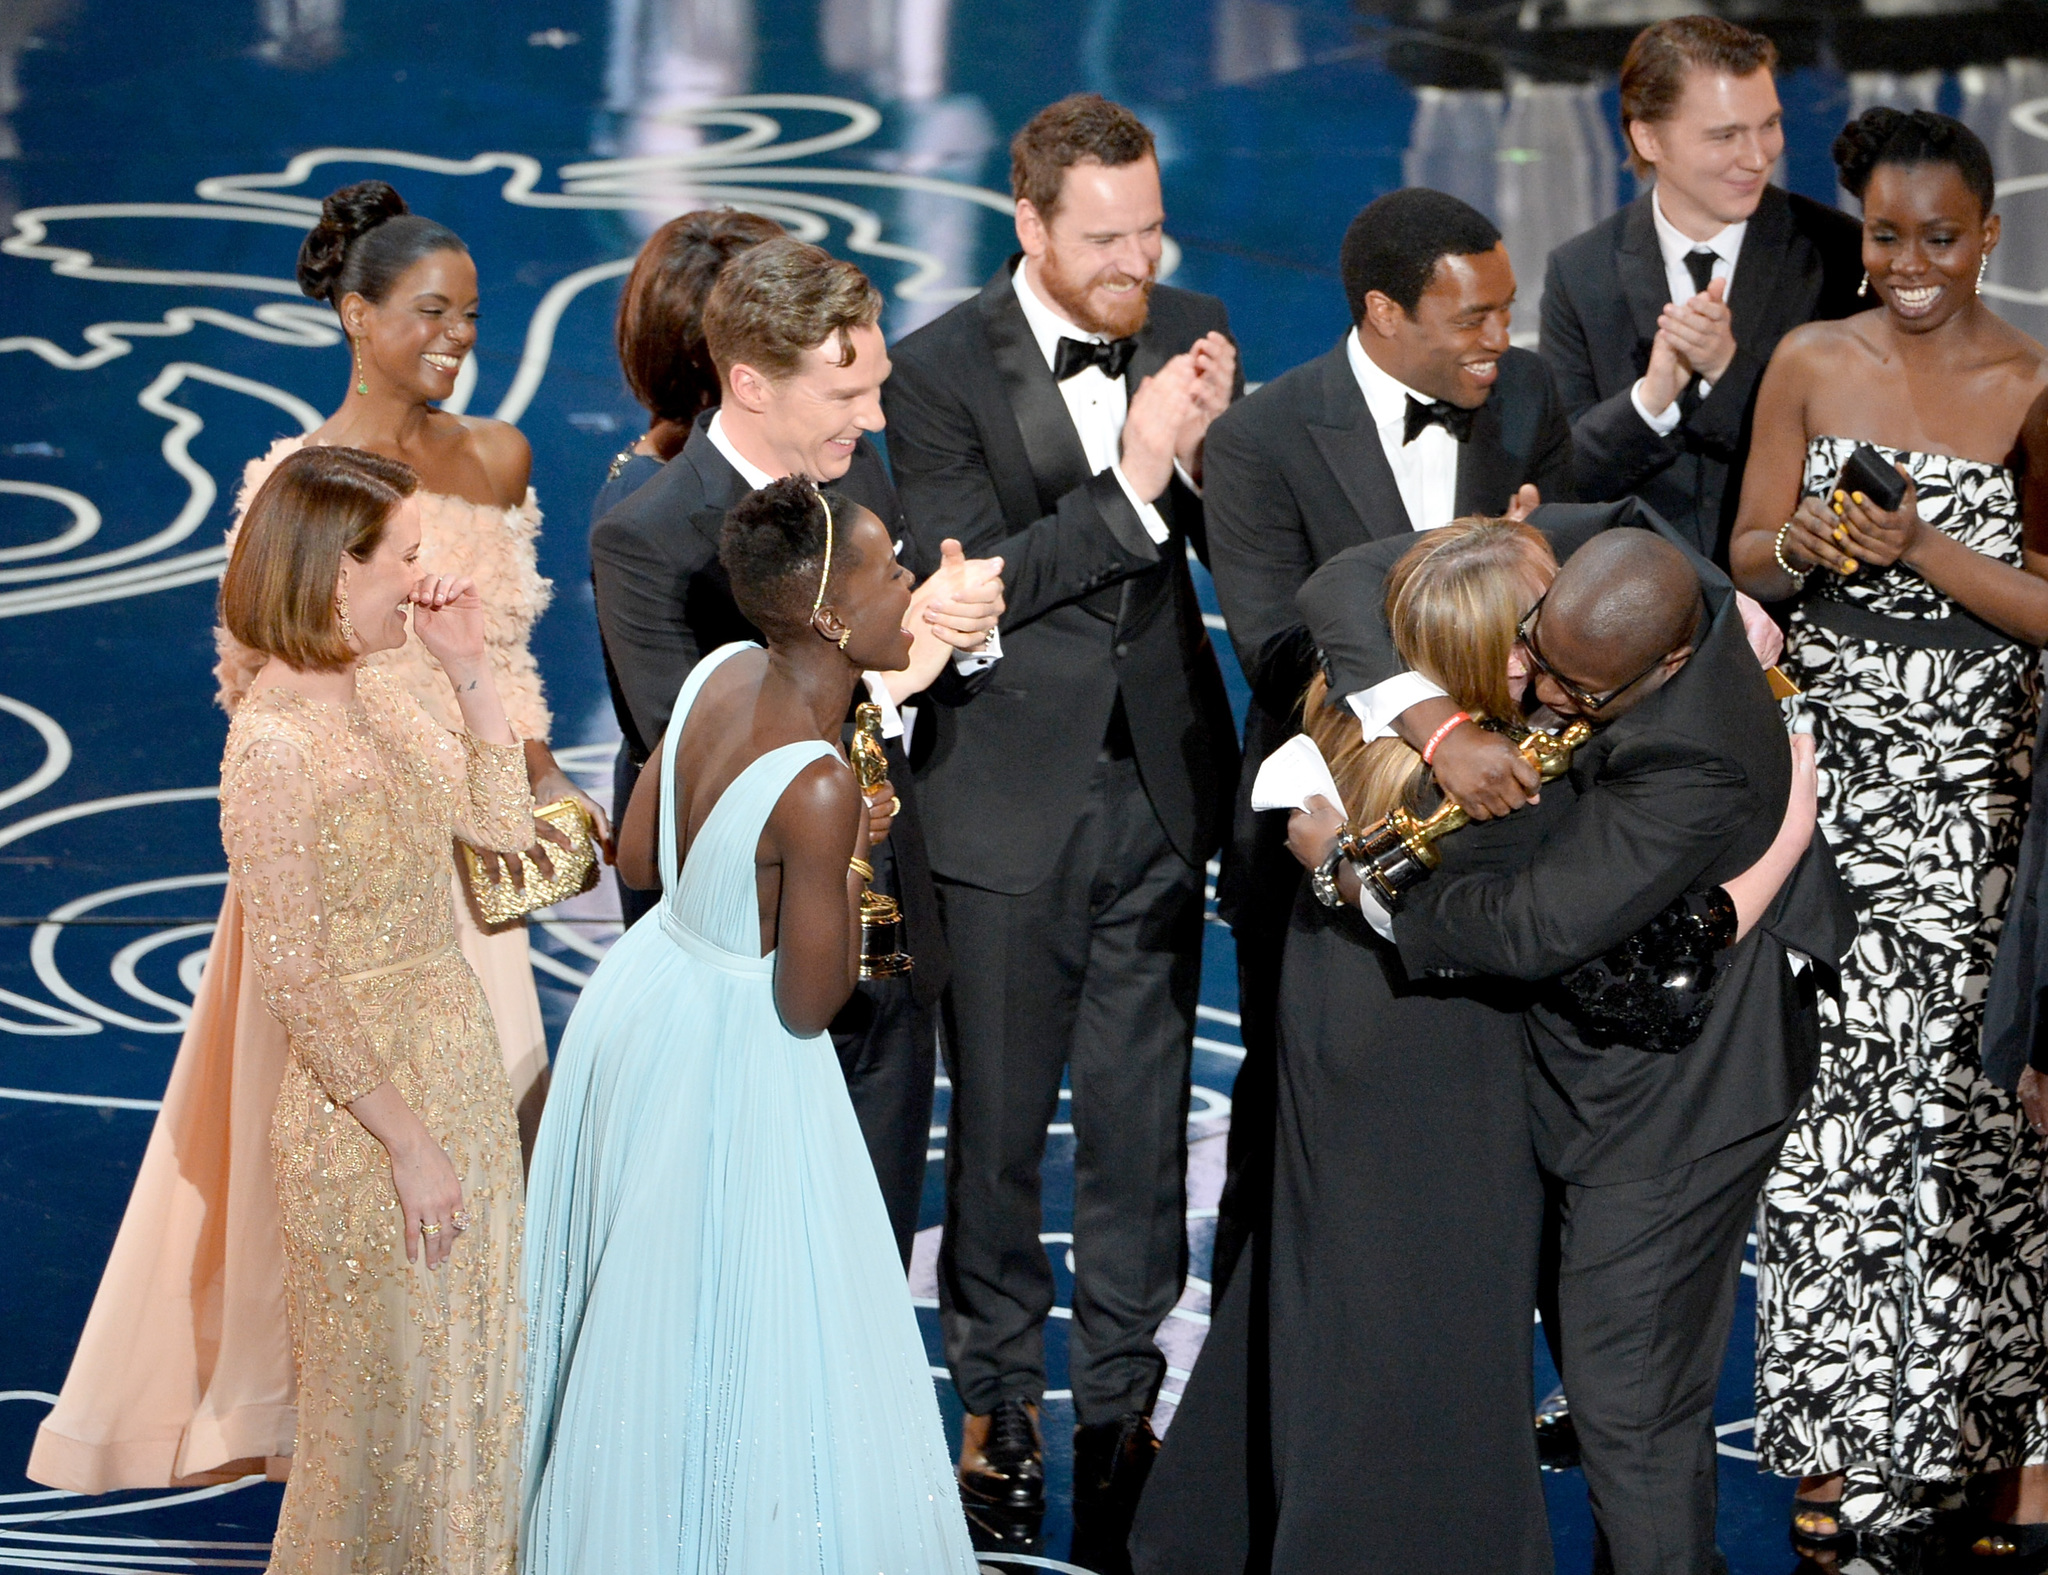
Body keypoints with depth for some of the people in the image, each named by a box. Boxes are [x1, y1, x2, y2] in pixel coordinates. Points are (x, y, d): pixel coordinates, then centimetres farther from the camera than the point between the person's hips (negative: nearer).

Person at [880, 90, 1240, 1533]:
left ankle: (1122, 1395, 22)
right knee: (999, 1120, 10)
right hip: (1010, 803, -3)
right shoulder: (941, 372, -11)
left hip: (1160, 785, 3)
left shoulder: (1191, 333, 0)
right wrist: (1129, 486, -24)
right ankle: (998, 1397, 24)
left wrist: (1208, 448, -18)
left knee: (1143, 1117, 10)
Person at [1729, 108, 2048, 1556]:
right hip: (1827, 756, 2)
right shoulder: (1810, 365, 6)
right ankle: (1845, 1440, 8)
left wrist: (1923, 551, -18)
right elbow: (1746, 560, 10)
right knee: (1834, 1074, -1)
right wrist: (1798, 546, -12)